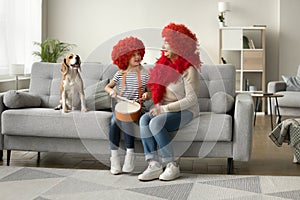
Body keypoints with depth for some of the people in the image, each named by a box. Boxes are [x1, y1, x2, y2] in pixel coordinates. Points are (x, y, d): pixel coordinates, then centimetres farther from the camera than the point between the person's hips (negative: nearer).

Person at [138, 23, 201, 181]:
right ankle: (153, 165, -25)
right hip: (164, 109, 7)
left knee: (156, 123, -30)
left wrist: (164, 109, -20)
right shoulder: (165, 64, 11)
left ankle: (172, 166, -20)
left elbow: (191, 99, -17)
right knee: (144, 119, -22)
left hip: (185, 110, -7)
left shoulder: (189, 70, -13)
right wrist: (158, 105, -1)